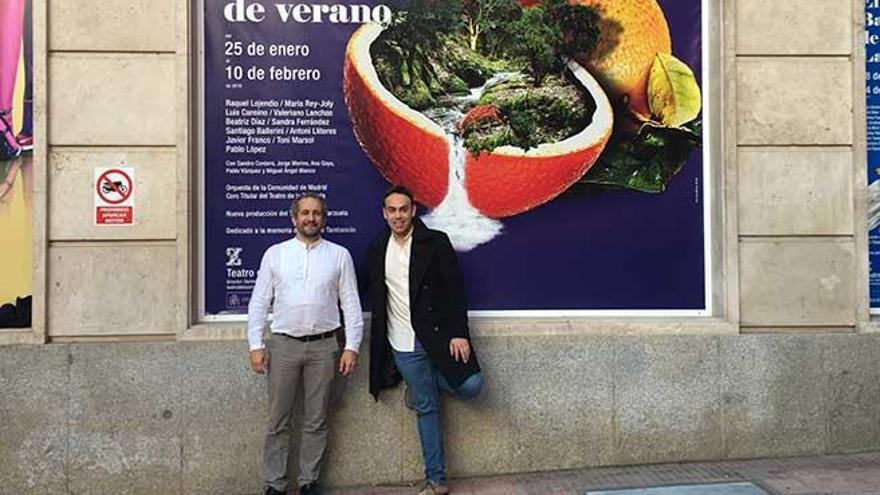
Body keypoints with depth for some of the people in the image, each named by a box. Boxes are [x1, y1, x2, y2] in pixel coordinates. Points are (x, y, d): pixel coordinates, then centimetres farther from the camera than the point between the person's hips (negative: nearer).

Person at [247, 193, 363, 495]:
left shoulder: (339, 255, 4)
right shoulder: (275, 254, 5)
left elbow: (351, 304, 3)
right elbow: (259, 302, 5)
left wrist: (352, 346, -4)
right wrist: (255, 345, -2)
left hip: (323, 346, 0)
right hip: (283, 344, 0)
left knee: (316, 421, 8)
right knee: (278, 421, 6)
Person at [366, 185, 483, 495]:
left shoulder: (436, 243, -4)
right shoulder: (376, 251, 8)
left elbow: (455, 290, -7)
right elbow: (374, 295, 14)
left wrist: (458, 333, -14)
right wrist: (379, 345, 12)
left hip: (438, 336, -2)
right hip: (403, 346, 2)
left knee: (470, 385, -15)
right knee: (426, 408, 6)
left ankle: (422, 385, 16)